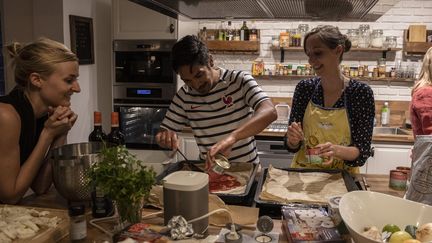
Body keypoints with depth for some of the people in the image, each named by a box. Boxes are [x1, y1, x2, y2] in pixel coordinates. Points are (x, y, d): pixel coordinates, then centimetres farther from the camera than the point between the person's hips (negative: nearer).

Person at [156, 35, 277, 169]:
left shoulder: (240, 81, -8)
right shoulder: (184, 95, 1)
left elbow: (270, 112, -23)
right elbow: (164, 131, 8)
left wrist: (232, 136, -37)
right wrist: (165, 137, -16)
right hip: (209, 169, 3)